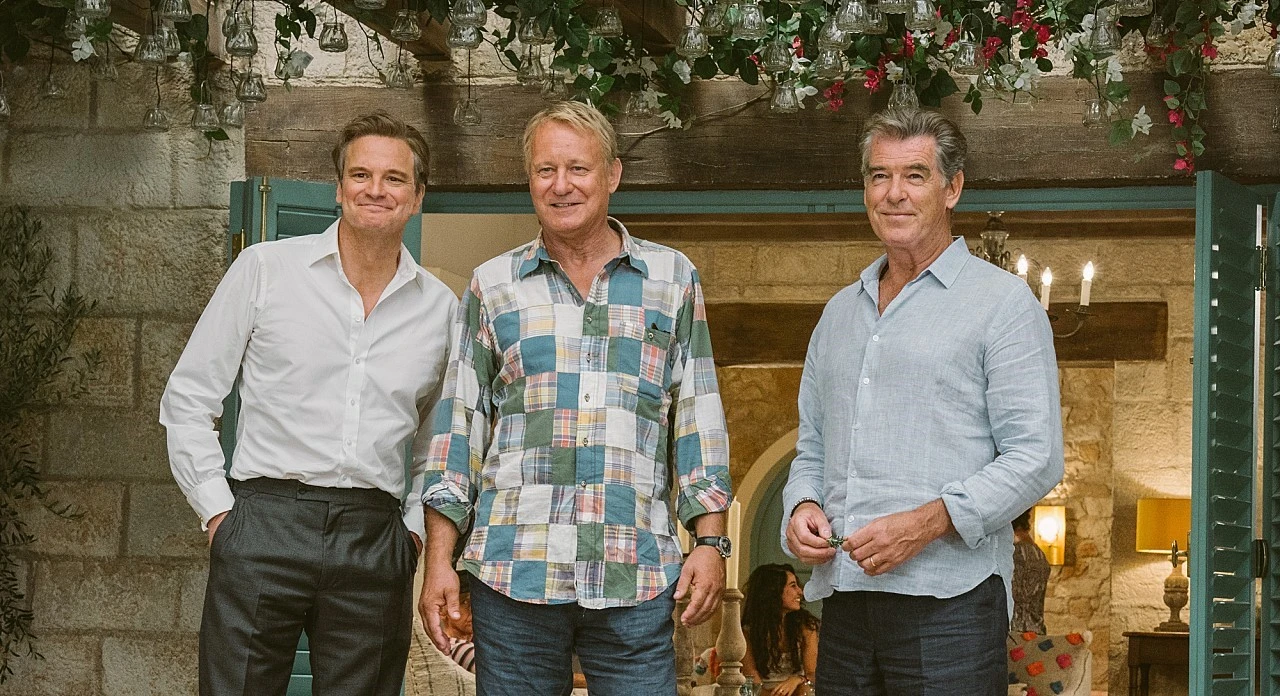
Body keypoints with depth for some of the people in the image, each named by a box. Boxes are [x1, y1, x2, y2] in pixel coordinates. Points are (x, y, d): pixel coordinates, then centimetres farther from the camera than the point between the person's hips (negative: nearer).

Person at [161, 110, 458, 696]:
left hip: (374, 544, 3)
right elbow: (187, 400, 5)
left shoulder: (439, 307, 11)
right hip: (263, 527, -2)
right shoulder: (265, 269, 3)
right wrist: (218, 510, -1)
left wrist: (415, 527, 11)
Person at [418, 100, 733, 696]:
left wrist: (711, 541, 2)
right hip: (513, 573, 1)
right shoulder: (493, 286, 11)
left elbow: (699, 420, 11)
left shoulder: (671, 279, 11)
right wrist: (438, 561, 3)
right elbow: (458, 426, 10)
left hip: (636, 579, 0)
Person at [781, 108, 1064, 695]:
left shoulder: (1002, 302, 1)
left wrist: (927, 522, -18)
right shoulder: (840, 311, 20)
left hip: (948, 602, -5)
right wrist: (802, 506, 3)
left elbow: (1035, 458, -7)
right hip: (843, 598, 6)